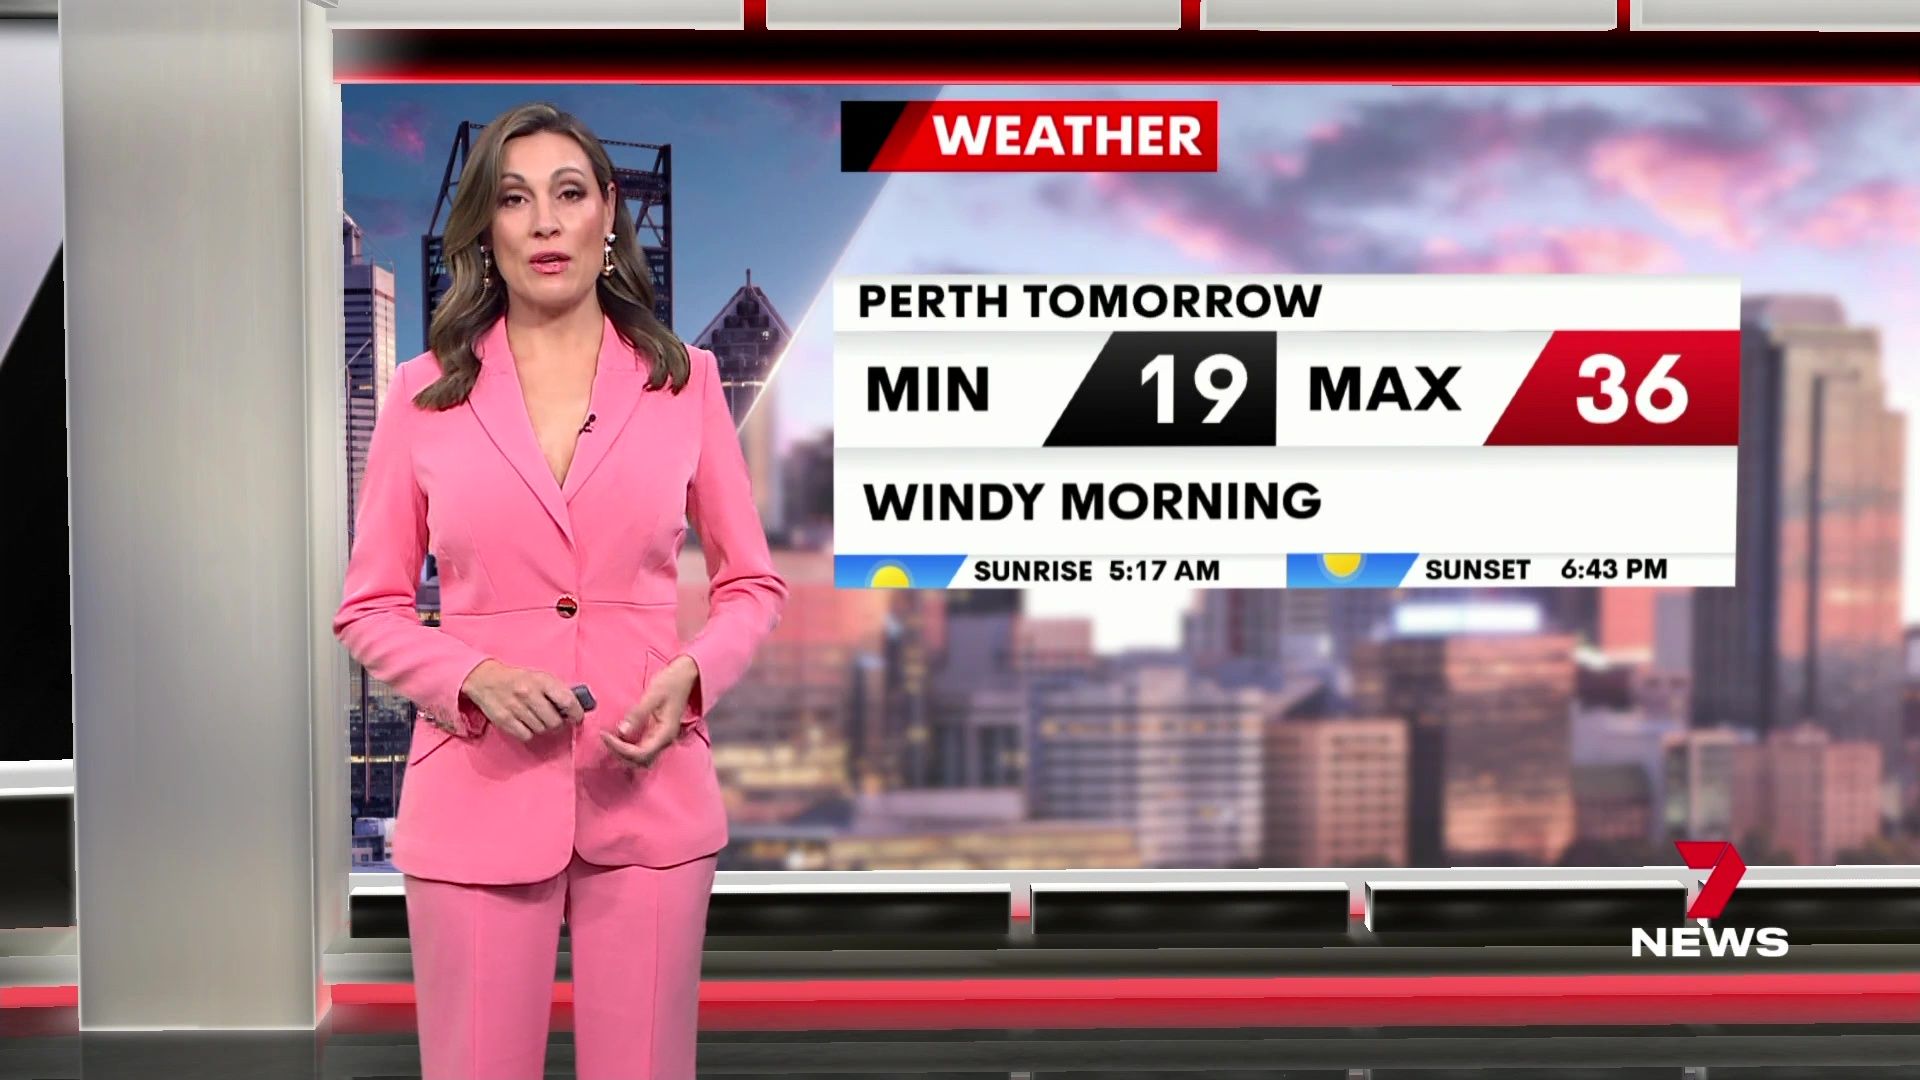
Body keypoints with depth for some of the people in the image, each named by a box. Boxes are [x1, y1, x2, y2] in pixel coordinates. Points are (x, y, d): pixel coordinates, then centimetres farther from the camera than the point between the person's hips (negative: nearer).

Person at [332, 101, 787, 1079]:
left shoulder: (683, 378, 3)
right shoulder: (424, 393, 2)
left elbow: (751, 583, 9)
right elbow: (369, 610, 5)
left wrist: (690, 676, -10)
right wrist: (475, 678, -13)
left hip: (649, 790, 1)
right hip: (478, 796, 0)